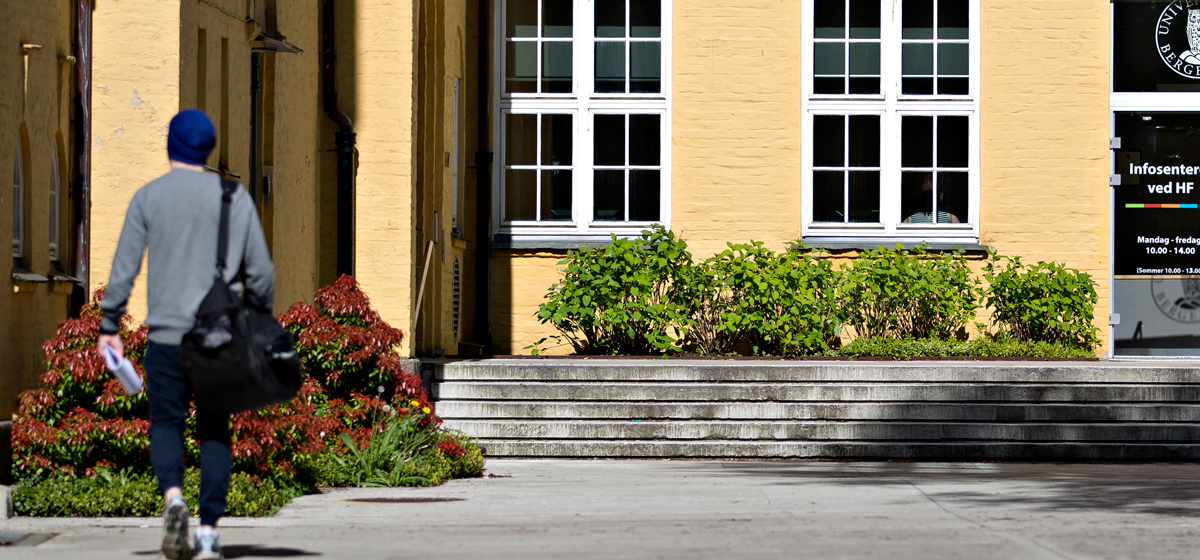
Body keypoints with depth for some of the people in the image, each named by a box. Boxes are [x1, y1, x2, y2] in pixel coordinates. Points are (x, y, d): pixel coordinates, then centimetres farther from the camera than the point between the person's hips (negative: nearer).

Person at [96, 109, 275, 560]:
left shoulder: (149, 197, 2)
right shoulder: (234, 198, 4)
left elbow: (124, 267, -1)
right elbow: (260, 271, 4)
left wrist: (109, 327, 6)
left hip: (167, 333, -1)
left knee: (166, 422, 7)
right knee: (214, 431, 6)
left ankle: (172, 494, -20)